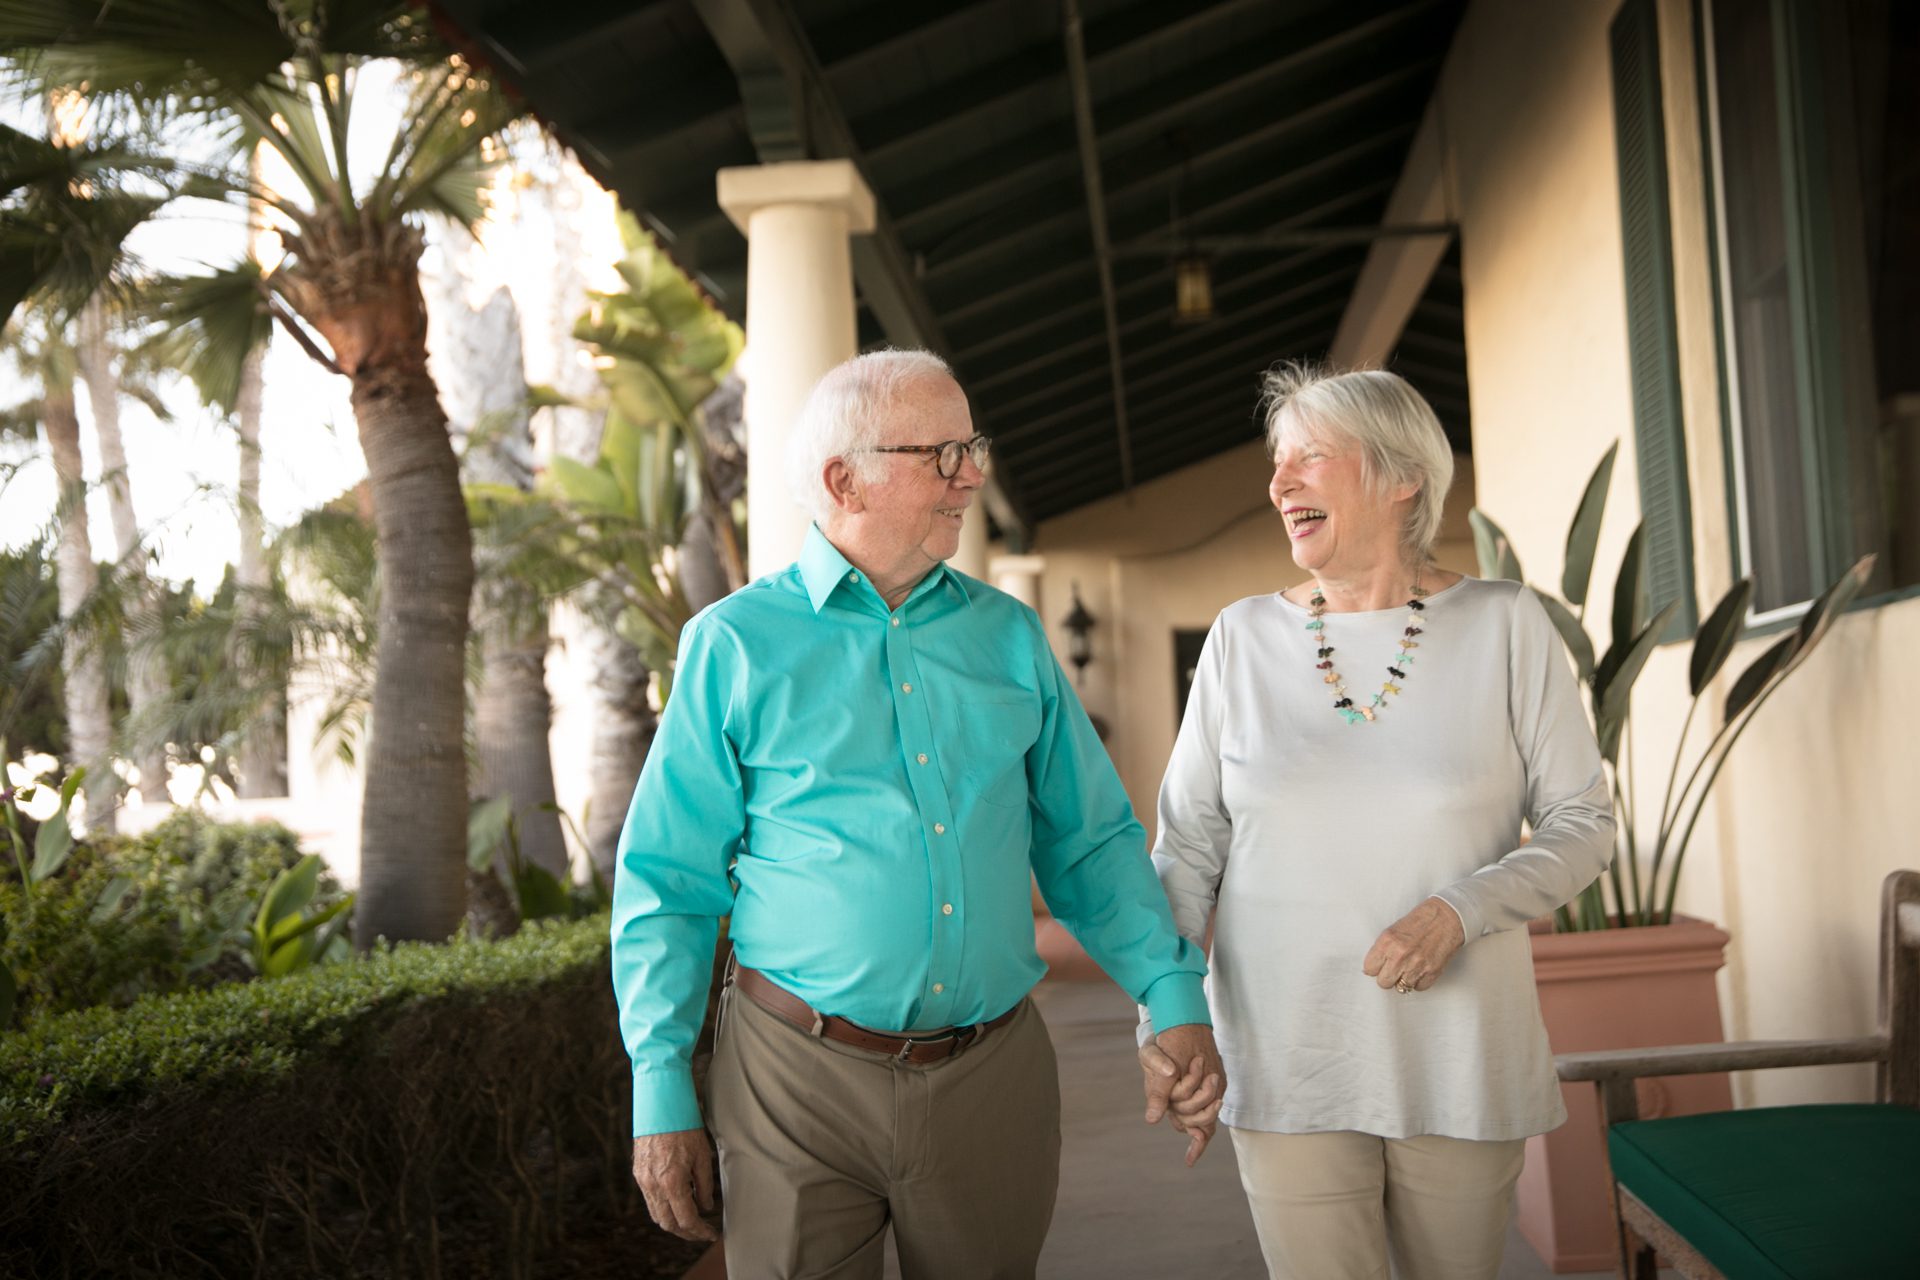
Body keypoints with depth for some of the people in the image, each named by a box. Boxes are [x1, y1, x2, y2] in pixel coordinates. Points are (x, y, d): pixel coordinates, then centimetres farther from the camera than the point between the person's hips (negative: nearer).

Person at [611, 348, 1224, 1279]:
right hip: (800, 1076, -3)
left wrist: (1173, 994, -1)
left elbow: (1089, 842, 11)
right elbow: (667, 884, -2)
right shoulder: (735, 644, -3)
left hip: (992, 1077, 3)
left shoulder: (1009, 636, 8)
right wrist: (661, 1092, -6)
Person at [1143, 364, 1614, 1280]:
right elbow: (1189, 843, 5)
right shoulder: (1243, 639, 2)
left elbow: (1580, 824, -1)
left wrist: (1458, 912, -17)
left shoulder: (1504, 627, -2)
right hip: (1289, 1061, 1)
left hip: (1460, 1058, 0)